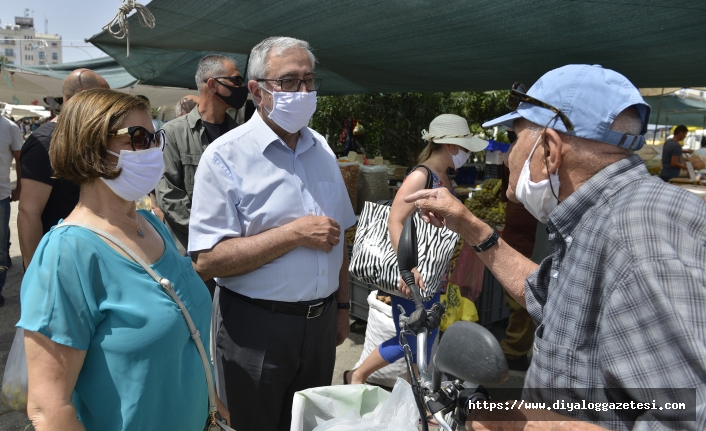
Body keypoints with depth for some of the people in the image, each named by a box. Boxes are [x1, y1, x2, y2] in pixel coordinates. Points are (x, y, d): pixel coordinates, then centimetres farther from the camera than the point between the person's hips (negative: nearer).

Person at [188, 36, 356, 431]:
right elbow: (207, 260, -20)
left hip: (320, 321, 6)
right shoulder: (227, 156, -13)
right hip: (255, 327, -5)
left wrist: (342, 306, 12)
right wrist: (295, 234, -22)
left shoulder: (322, 150, 6)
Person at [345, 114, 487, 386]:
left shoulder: (445, 179, 11)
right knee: (408, 342, 1)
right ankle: (355, 377, 21)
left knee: (425, 343, 16)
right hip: (412, 275, -9)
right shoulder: (420, 176, -16)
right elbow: (394, 222, -24)